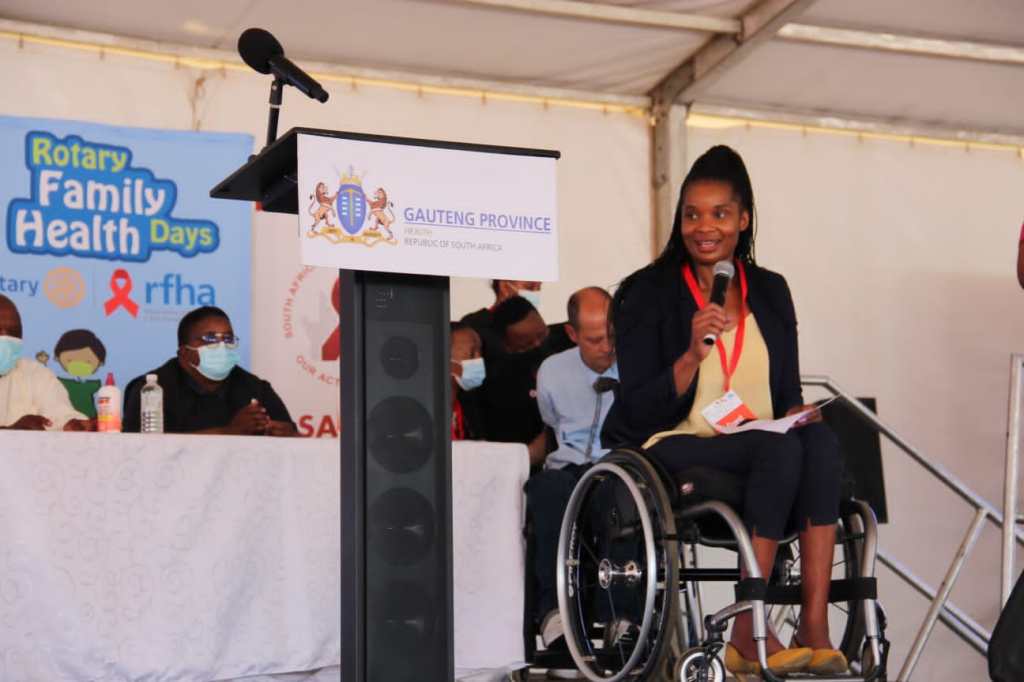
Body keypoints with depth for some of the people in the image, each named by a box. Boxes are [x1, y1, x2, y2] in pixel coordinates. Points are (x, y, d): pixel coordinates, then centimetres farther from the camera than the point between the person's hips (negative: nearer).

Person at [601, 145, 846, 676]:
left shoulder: (769, 291, 14)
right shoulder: (648, 293, 1)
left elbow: (788, 392, 19)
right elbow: (636, 413, -6)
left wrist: (799, 413, -5)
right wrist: (692, 354, -21)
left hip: (761, 453, 4)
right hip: (673, 451, -4)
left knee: (820, 441, -29)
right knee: (780, 448, -32)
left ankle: (814, 625, -35)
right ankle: (749, 633, -31)